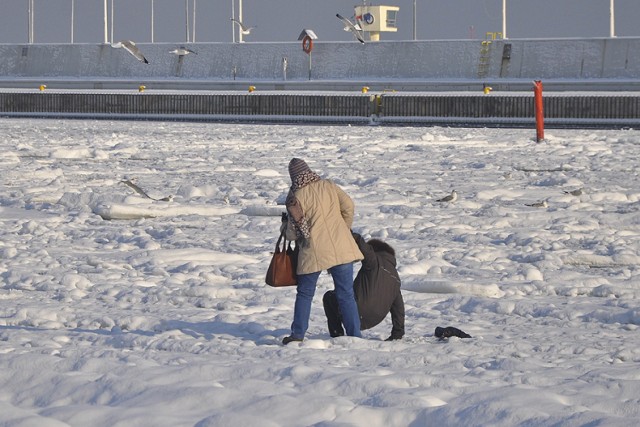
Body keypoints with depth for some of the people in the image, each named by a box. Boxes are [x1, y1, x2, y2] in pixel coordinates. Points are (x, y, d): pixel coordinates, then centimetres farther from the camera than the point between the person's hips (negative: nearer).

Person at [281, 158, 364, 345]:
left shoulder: (297, 197, -4)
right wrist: (344, 229, 17)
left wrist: (285, 227, 21)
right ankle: (355, 335, 0)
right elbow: (348, 206, 2)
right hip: (341, 248, 2)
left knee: (305, 293, 14)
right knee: (346, 294, 5)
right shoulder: (329, 186, 5)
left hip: (314, 252, -2)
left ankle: (298, 334, 14)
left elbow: (293, 234, -2)